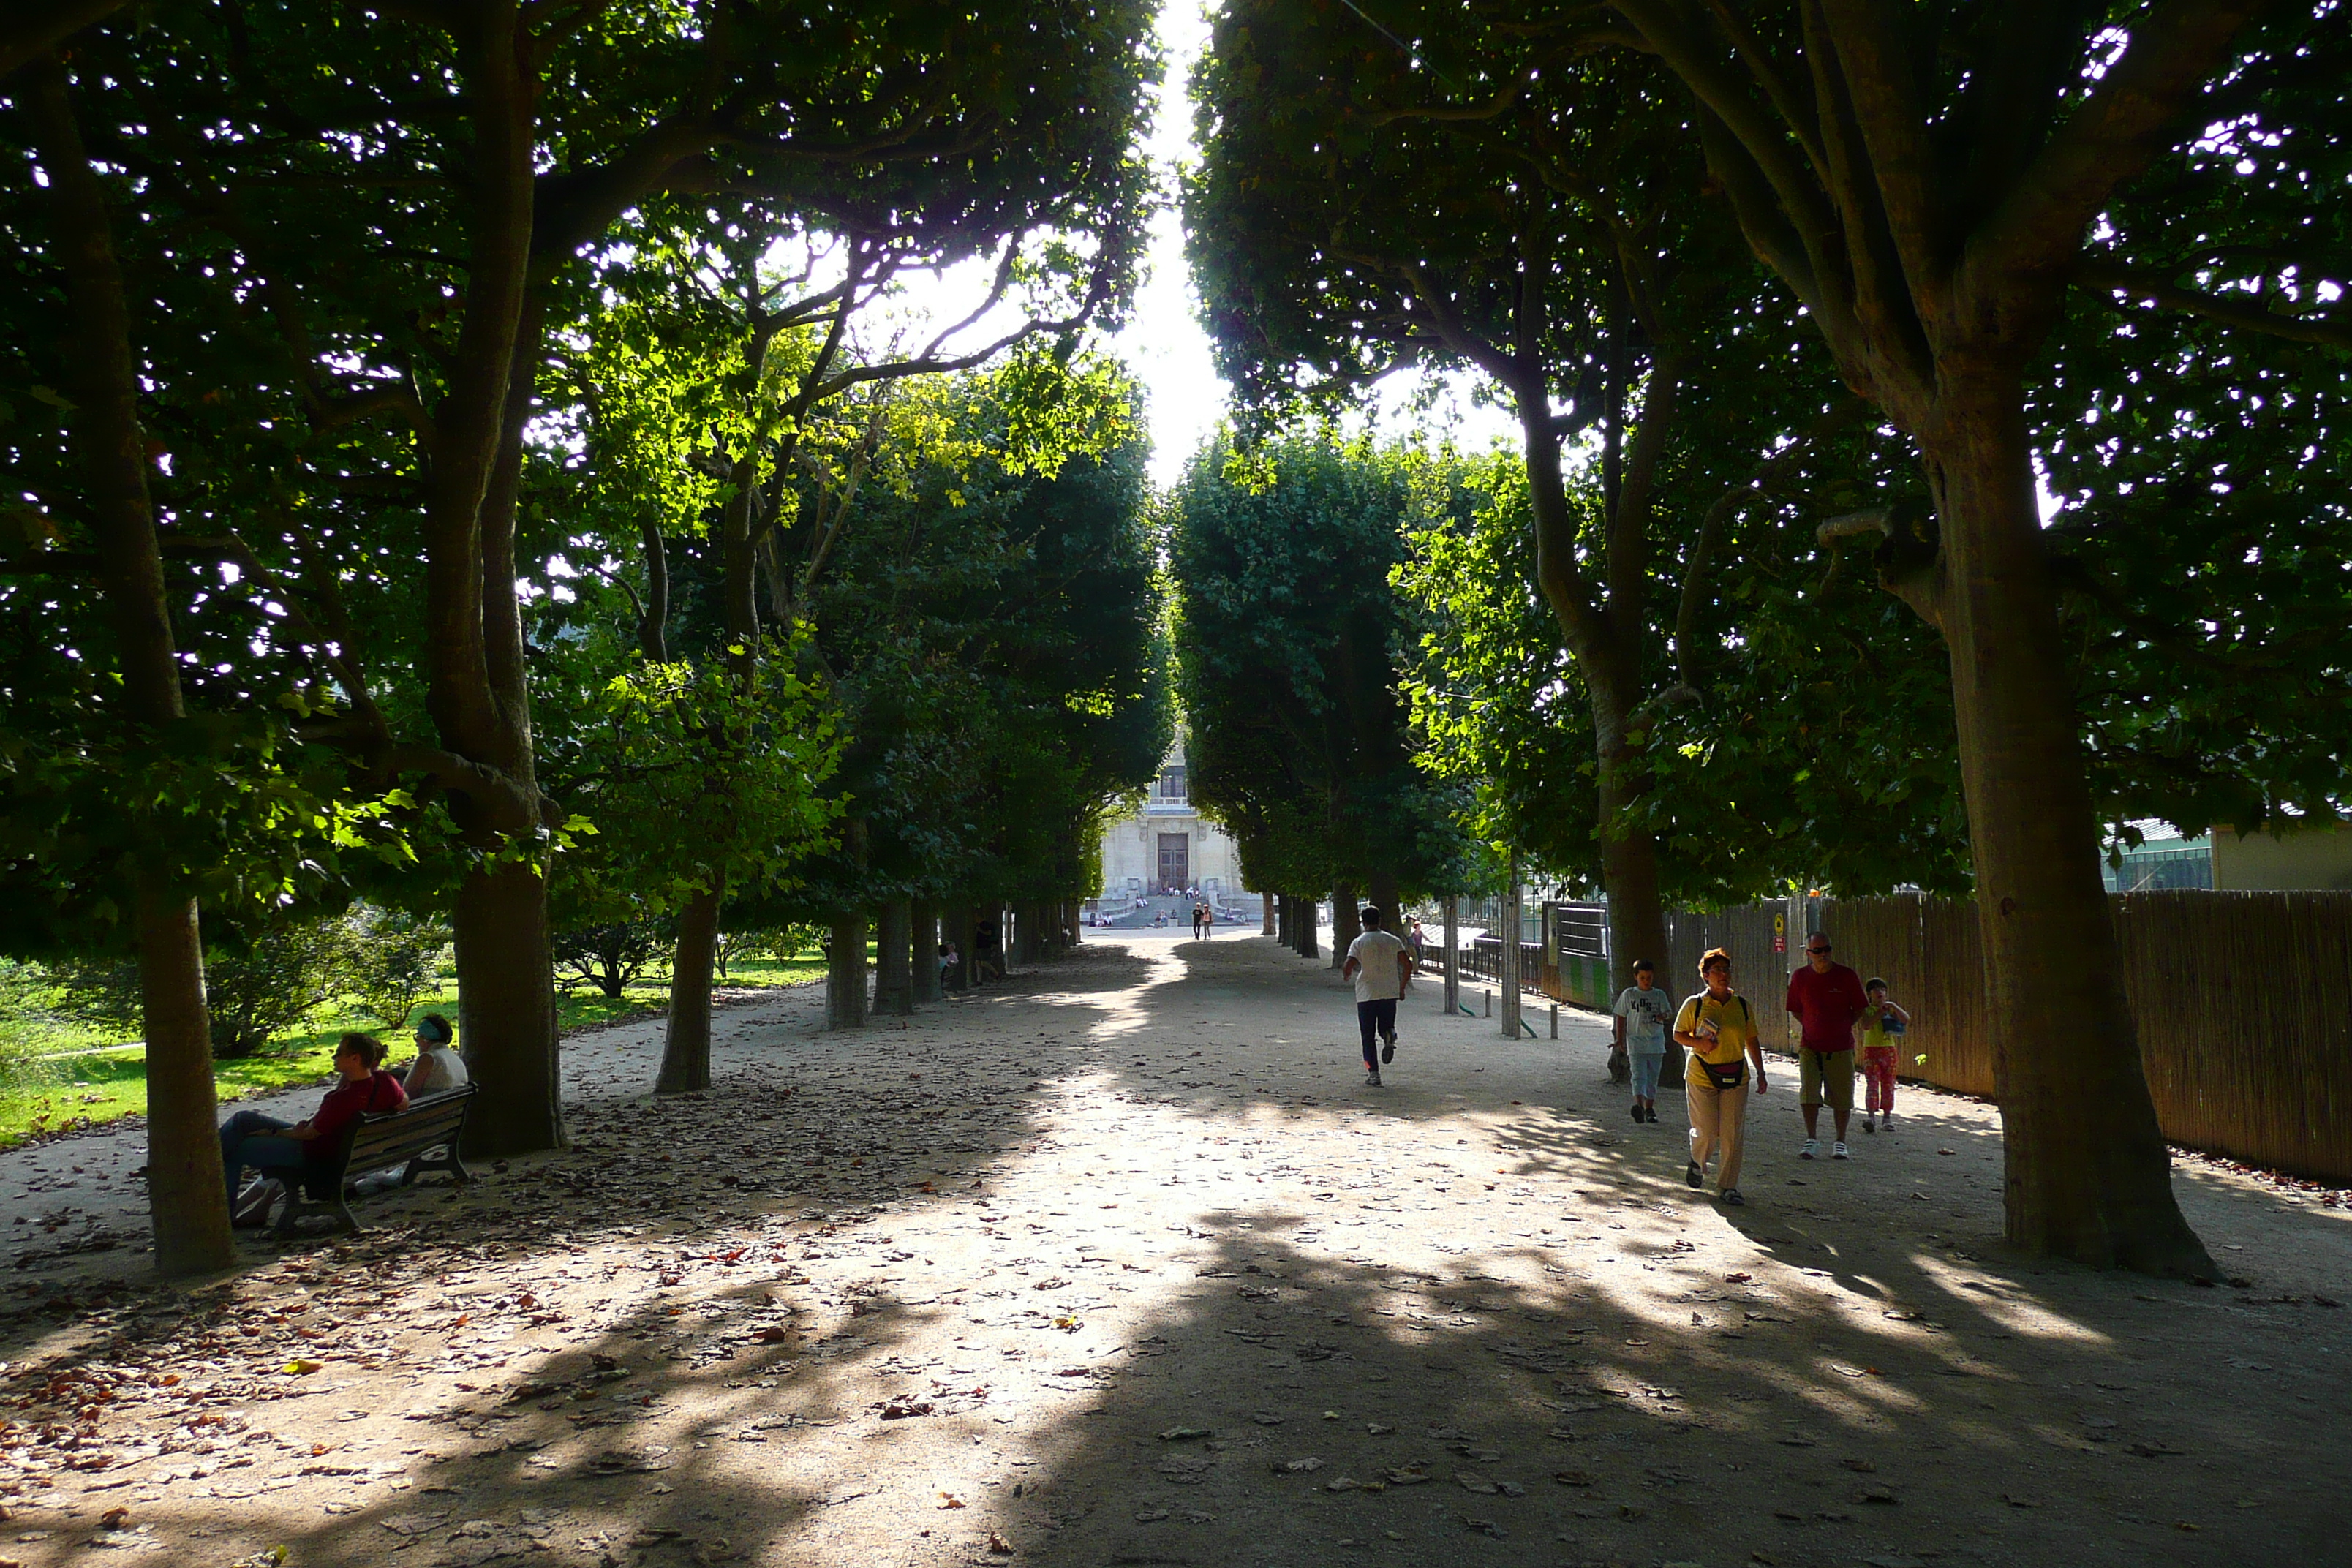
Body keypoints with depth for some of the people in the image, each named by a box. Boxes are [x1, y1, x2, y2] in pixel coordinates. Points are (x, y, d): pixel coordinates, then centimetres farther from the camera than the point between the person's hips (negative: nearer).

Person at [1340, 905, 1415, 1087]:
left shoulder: (1358, 943, -5)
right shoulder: (1393, 941, 3)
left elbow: (1348, 968, -14)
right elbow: (1408, 965, -2)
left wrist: (1346, 976, 10)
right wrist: (1402, 988, 11)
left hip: (1366, 995, -2)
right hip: (1390, 993, 2)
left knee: (1368, 1036, 5)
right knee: (1385, 1026, 18)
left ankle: (1373, 1074, -2)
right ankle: (1389, 1035, -18)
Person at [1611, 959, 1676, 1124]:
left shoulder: (1659, 995, 7)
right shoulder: (1628, 994, 6)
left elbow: (1669, 1014, 0)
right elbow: (1621, 1017, 10)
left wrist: (1664, 1016, -24)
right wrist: (1620, 1039, 6)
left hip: (1655, 1043, 2)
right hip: (1636, 1042, -2)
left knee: (1652, 1077, 8)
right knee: (1639, 1075, -16)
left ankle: (1649, 1108, 18)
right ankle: (1639, 1104, -32)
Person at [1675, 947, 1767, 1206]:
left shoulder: (1742, 1005, 5)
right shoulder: (1694, 1005, -3)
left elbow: (1752, 1041, 12)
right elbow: (1678, 1034, 5)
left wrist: (1760, 1072, 8)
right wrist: (1699, 1043, -14)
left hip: (1736, 1077, 2)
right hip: (1702, 1076, -2)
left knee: (1733, 1135, -1)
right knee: (1707, 1132, -2)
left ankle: (1728, 1186, 10)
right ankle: (1697, 1162, 32)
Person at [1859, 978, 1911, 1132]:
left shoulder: (1890, 1009, 8)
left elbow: (1906, 1019, -8)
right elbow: (1866, 1025, -19)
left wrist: (1893, 1007, -15)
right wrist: (1880, 1013, -17)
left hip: (1889, 1050, 3)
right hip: (1871, 1050, -3)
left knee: (1888, 1084, 7)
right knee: (1872, 1083, -8)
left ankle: (1887, 1116, 14)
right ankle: (1870, 1115, -10)